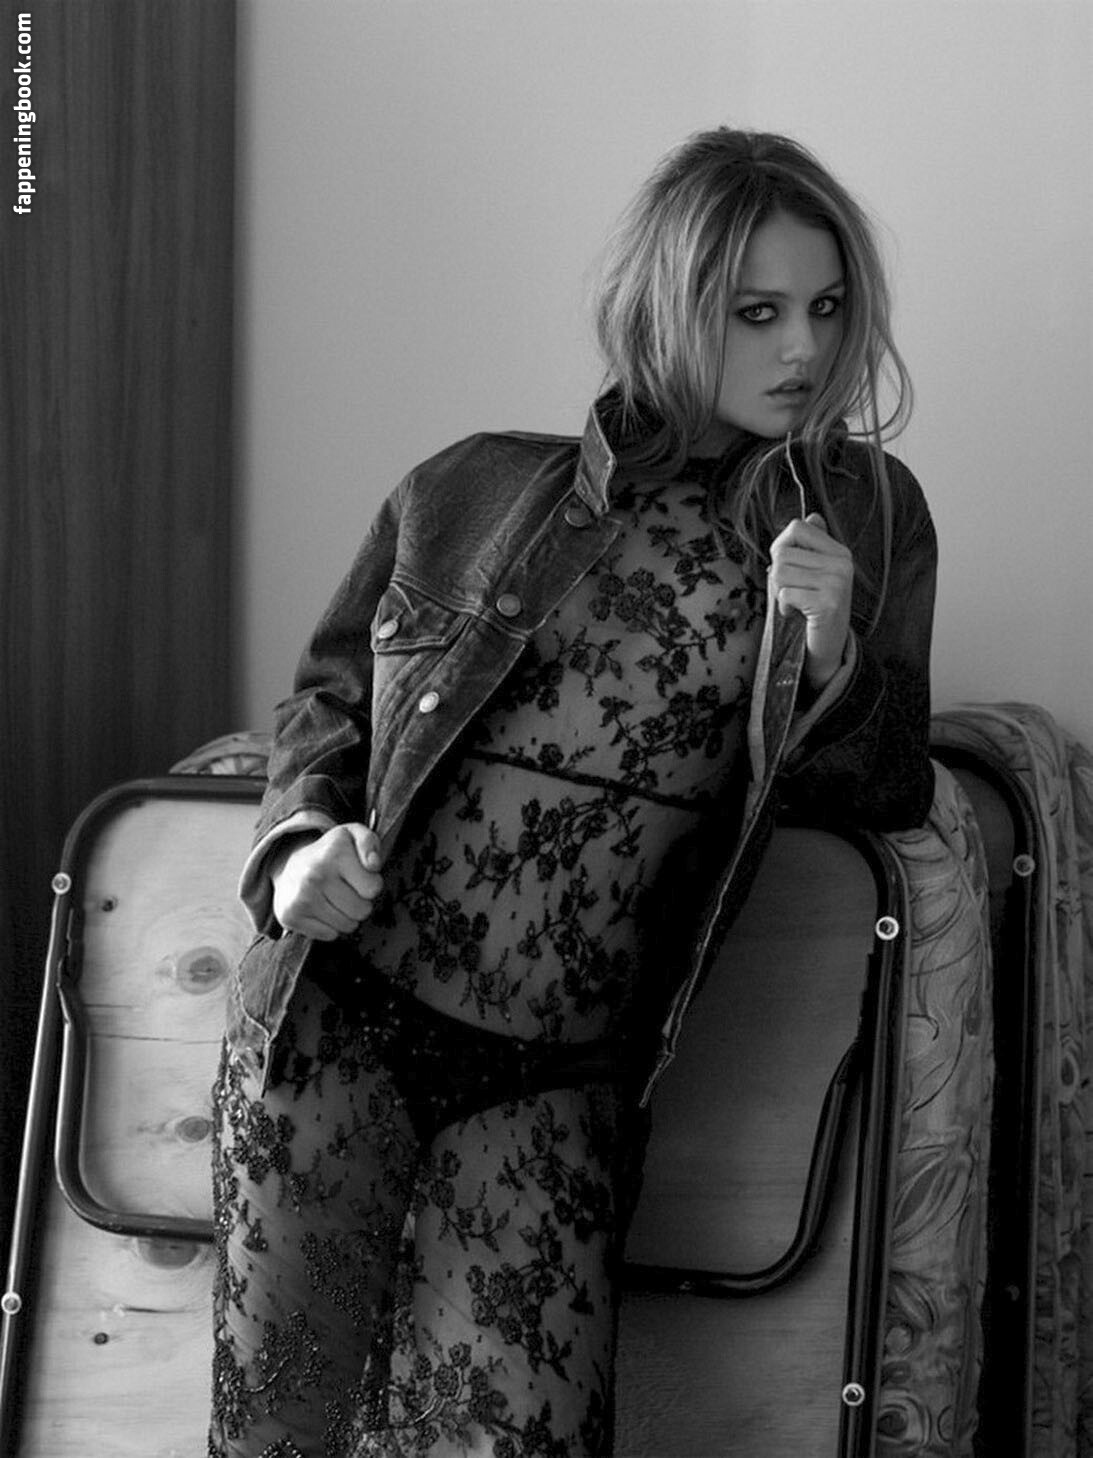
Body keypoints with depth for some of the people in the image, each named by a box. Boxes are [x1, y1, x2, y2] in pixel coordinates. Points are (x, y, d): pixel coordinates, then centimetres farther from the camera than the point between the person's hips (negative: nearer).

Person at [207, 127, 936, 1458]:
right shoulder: (469, 489, 5)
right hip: (343, 1007, 0)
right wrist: (302, 840, -3)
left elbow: (883, 793, 7)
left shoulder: (866, 516, 7)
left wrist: (826, 653, -13)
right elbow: (328, 691, 17)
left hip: (565, 1070, 0)